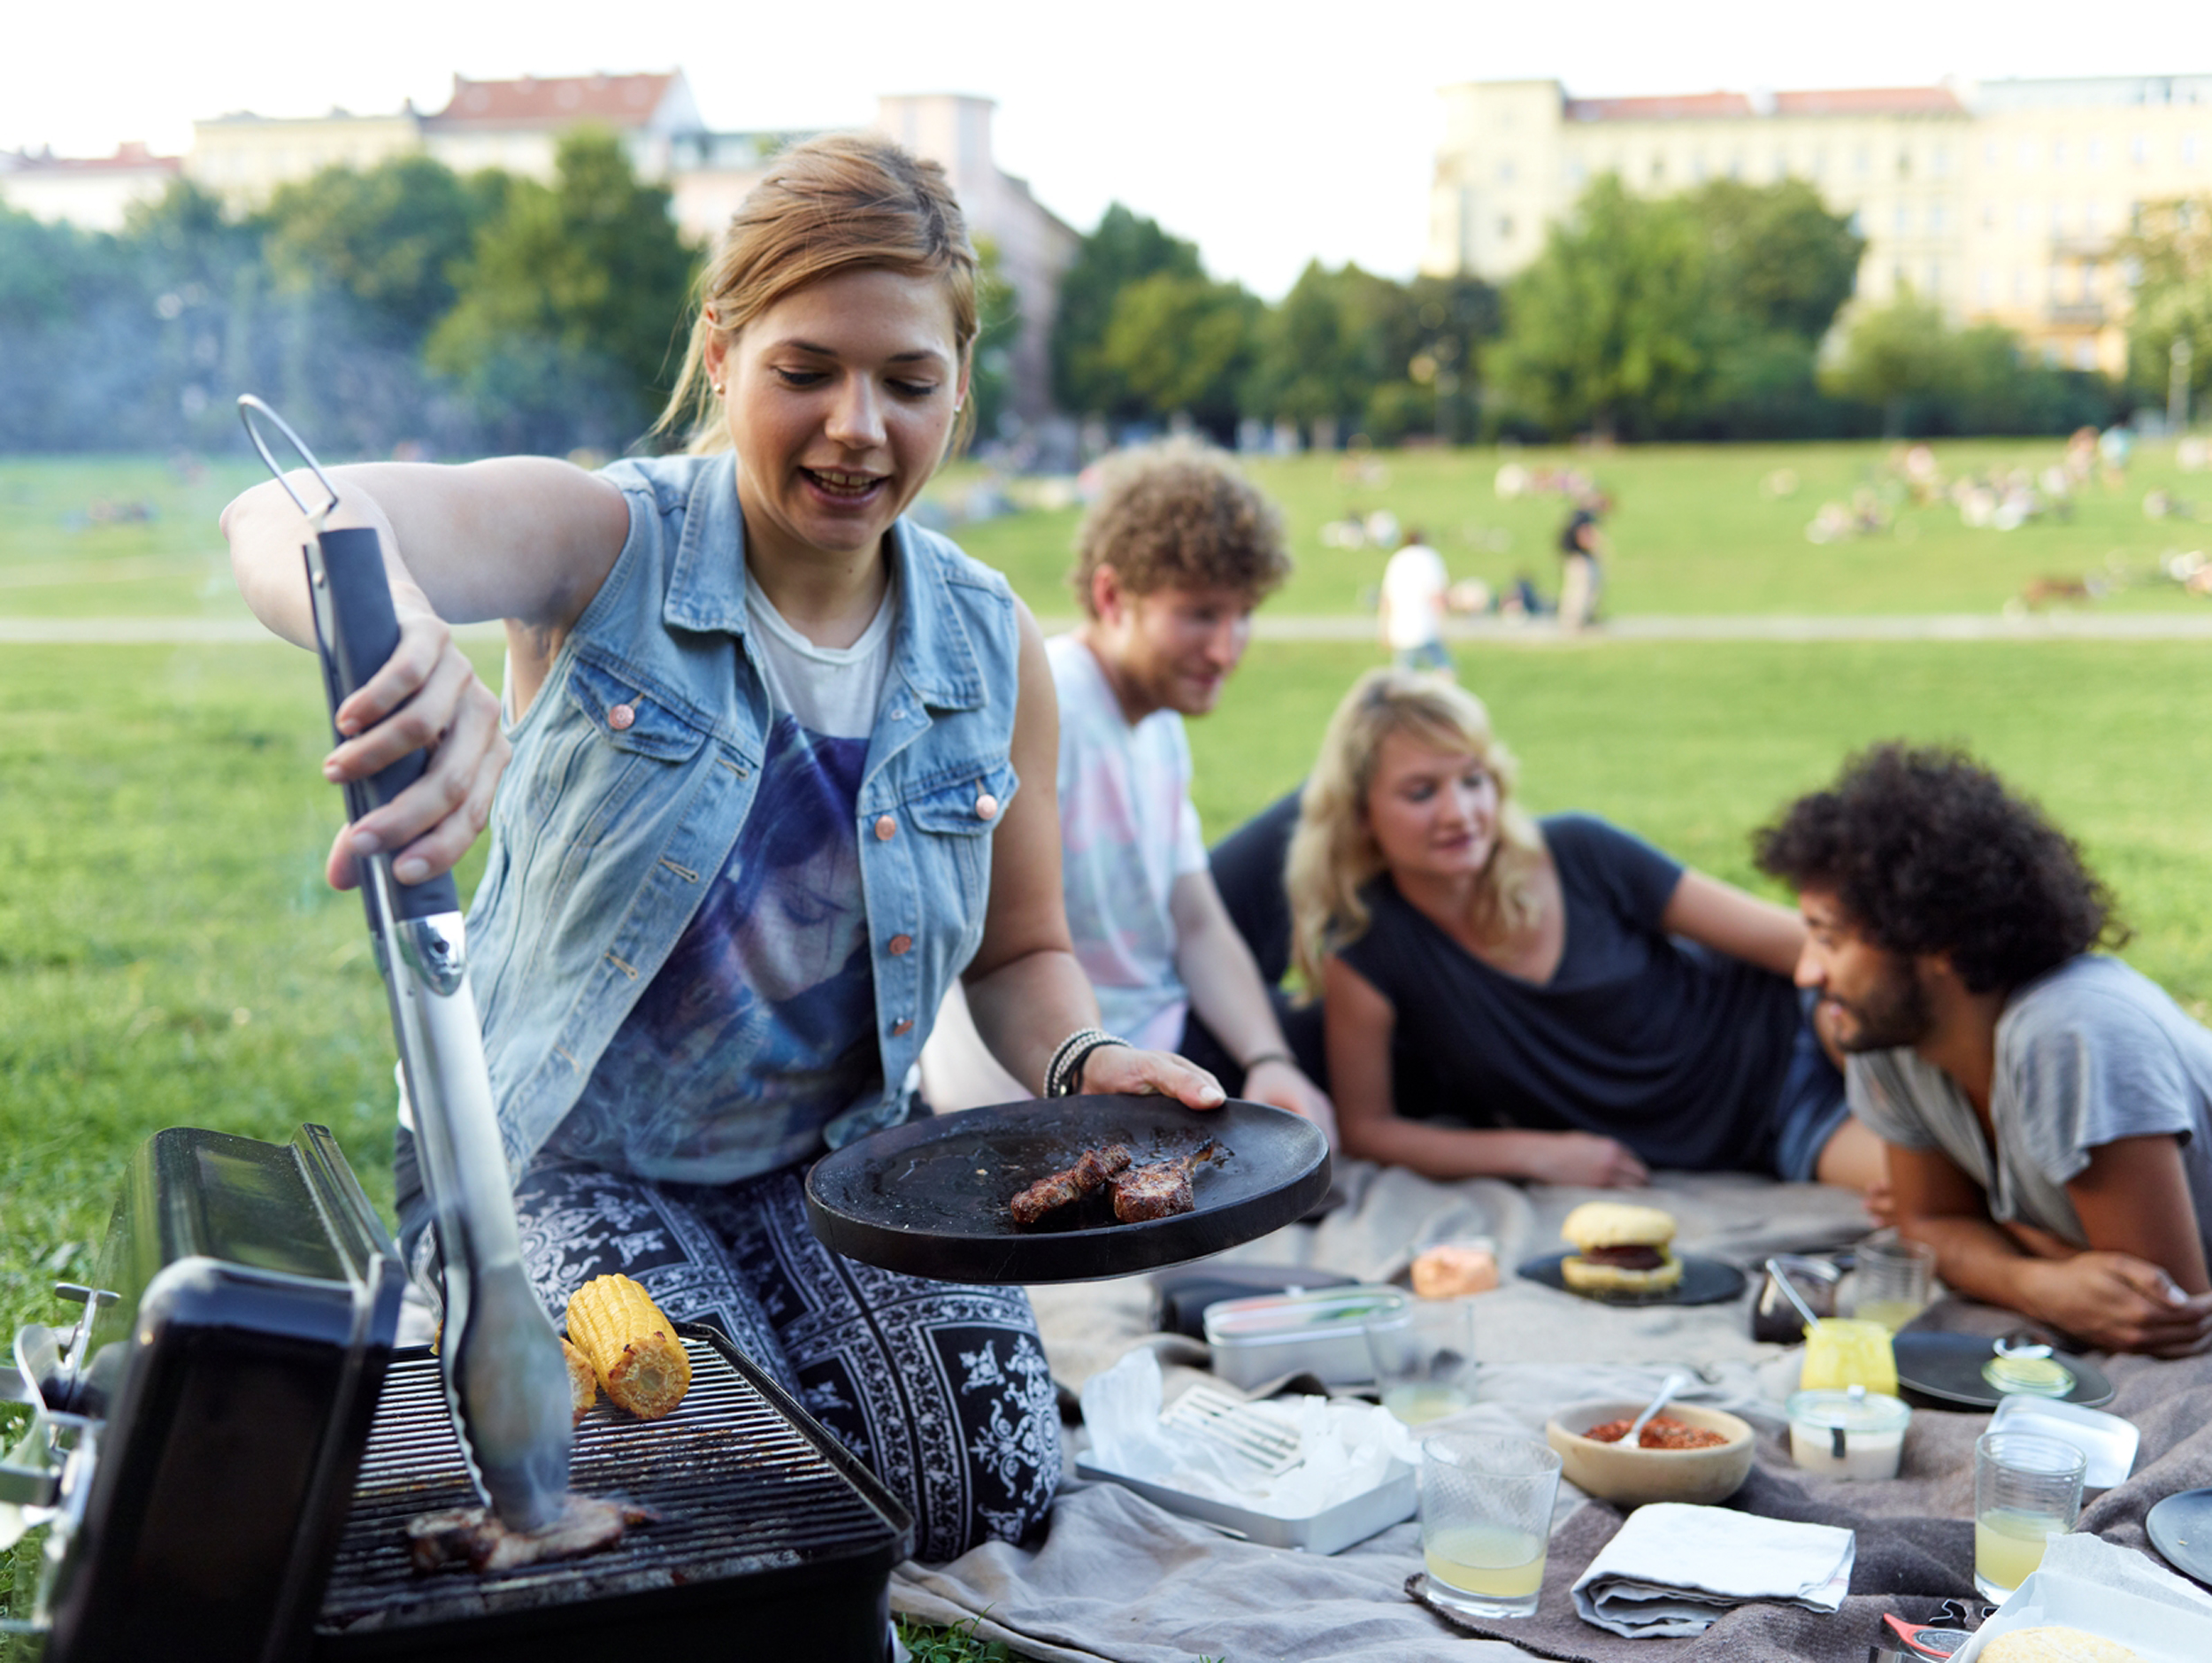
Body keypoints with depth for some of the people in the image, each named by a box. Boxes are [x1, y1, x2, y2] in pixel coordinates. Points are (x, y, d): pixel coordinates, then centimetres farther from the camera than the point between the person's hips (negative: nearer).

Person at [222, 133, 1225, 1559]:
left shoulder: (992, 649, -2)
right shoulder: (608, 547, -16)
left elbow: (1019, 954, 10)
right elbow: (291, 521, -37)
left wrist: (1085, 1061, -14)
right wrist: (408, 643, -62)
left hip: (827, 1162, 4)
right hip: (559, 1162, -3)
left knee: (992, 1479, -16)